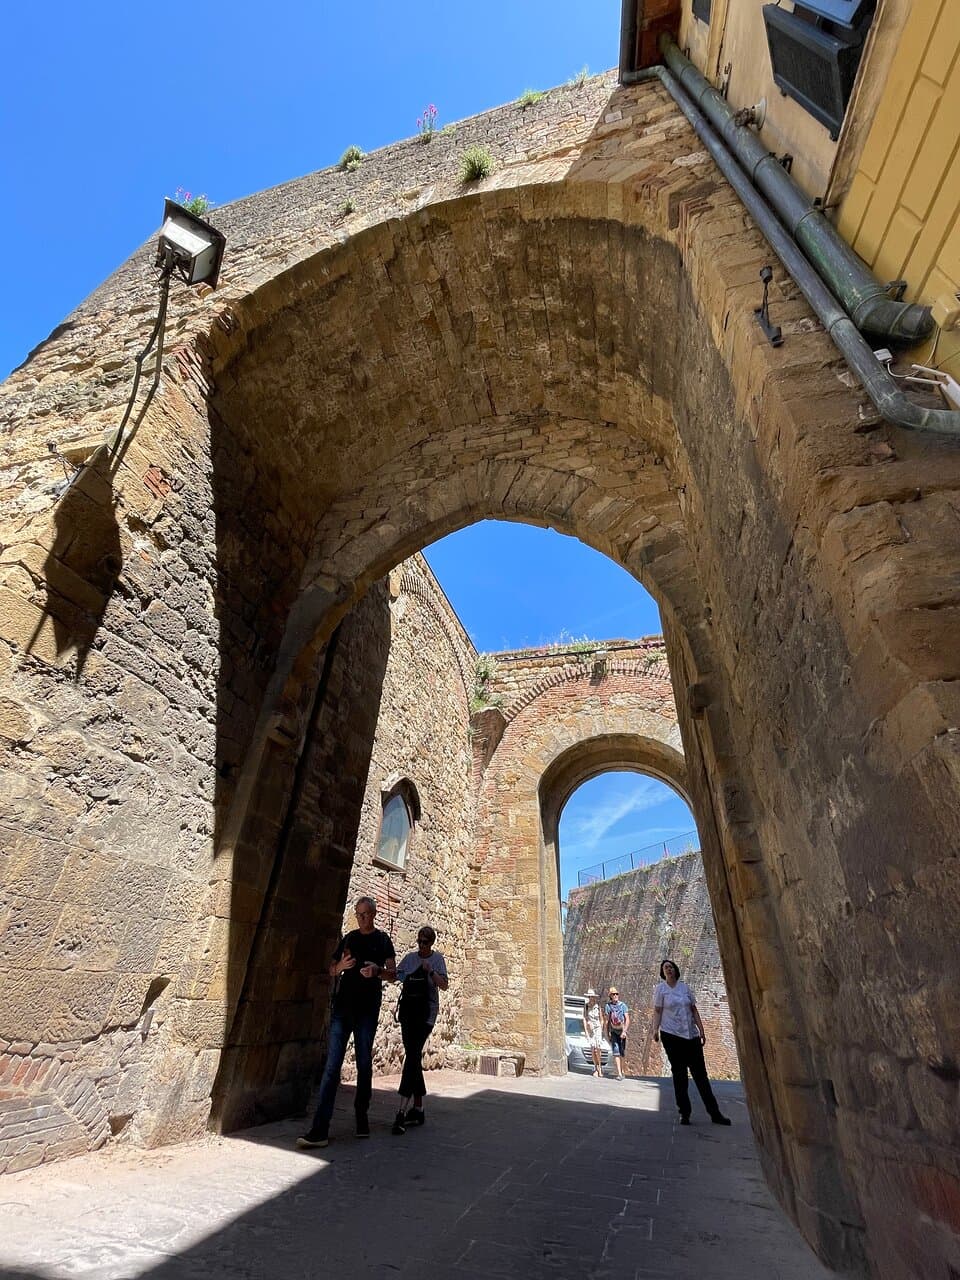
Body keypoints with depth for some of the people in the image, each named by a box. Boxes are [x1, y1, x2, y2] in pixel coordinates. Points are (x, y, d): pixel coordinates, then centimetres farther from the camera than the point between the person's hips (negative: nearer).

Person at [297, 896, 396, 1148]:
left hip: (367, 1009, -1)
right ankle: (320, 1129, -3)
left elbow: (393, 974, 0)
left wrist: (377, 971, -21)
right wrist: (340, 966, -9)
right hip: (342, 1006, 1)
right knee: (332, 1066, -4)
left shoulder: (382, 940, 4)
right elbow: (331, 970, 15)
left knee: (364, 1065, 7)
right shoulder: (349, 938, 11)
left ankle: (362, 1118, 24)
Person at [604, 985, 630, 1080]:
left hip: (622, 1031, 1)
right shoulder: (607, 1006, -5)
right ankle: (619, 1073, -12)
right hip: (613, 1032, -1)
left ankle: (620, 1071, 24)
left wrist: (624, 1031, -18)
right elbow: (606, 1021, 1)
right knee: (616, 1052, -11)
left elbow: (627, 1020, -9)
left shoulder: (623, 1005, -6)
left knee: (622, 1053, 7)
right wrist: (607, 1033, 0)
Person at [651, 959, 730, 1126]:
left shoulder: (685, 987, 7)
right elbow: (657, 1011, -4)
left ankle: (714, 1113, 13)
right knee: (679, 1073, 3)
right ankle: (684, 1113, 14)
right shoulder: (660, 988, -2)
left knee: (700, 1073, 5)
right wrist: (655, 1030, -17)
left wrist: (701, 1030, 5)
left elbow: (694, 1010, 11)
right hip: (671, 1035, -3)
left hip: (691, 1035, 3)